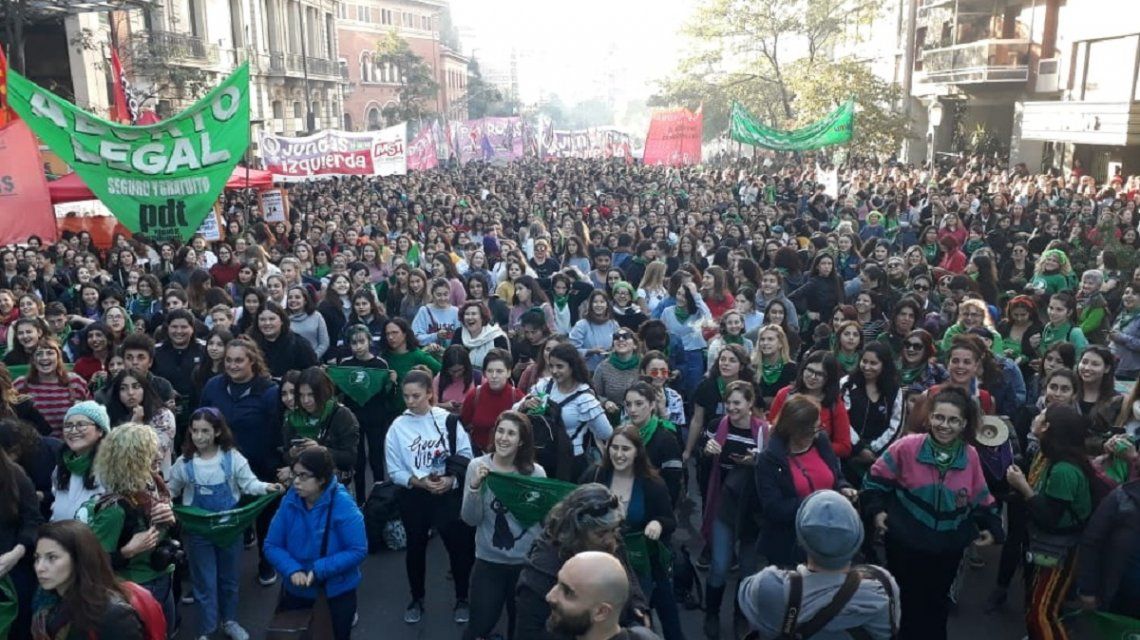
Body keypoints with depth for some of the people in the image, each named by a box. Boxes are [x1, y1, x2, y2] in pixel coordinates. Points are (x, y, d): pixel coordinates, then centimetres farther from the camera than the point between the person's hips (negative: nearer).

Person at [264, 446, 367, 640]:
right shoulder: (290, 500, -10)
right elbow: (272, 545, -6)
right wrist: (292, 570, -23)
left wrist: (320, 570, -27)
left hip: (336, 592, -3)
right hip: (296, 590, 4)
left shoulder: (343, 504, -22)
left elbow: (358, 551, -21)